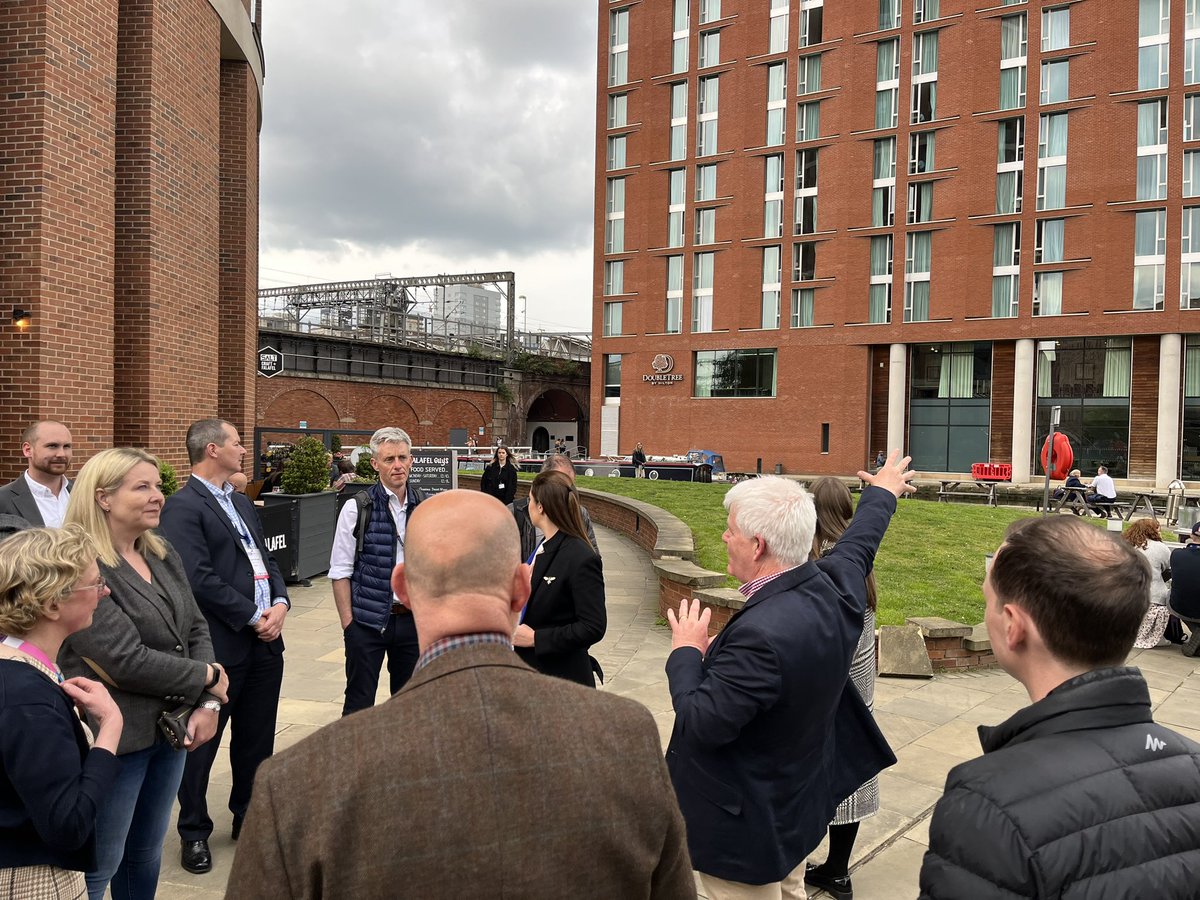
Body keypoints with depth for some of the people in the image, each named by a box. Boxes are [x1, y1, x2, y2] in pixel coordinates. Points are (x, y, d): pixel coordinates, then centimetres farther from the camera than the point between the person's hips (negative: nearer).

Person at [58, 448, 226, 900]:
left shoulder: (163, 556, 6)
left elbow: (196, 629, 8)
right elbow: (127, 660, -24)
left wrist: (208, 703, -6)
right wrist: (207, 677, -12)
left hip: (170, 727, 7)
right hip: (114, 737, -7)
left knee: (148, 851, 21)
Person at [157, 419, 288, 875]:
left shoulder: (242, 503, 15)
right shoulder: (183, 506, -12)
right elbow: (199, 577, -19)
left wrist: (280, 603, -2)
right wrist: (253, 616, -15)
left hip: (265, 640, 8)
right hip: (219, 646, -7)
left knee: (257, 739, 17)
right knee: (203, 740, 8)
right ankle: (194, 832, 24)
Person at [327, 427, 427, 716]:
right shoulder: (357, 508, -8)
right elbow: (340, 572, -6)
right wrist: (348, 624, -9)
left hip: (414, 619, 3)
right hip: (367, 621, -3)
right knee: (359, 703, 8)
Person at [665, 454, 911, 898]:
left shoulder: (762, 633, -36)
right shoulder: (835, 584, -10)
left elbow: (701, 725, -29)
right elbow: (858, 543, 12)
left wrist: (685, 653, -14)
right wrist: (882, 493, 31)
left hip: (748, 824, -8)